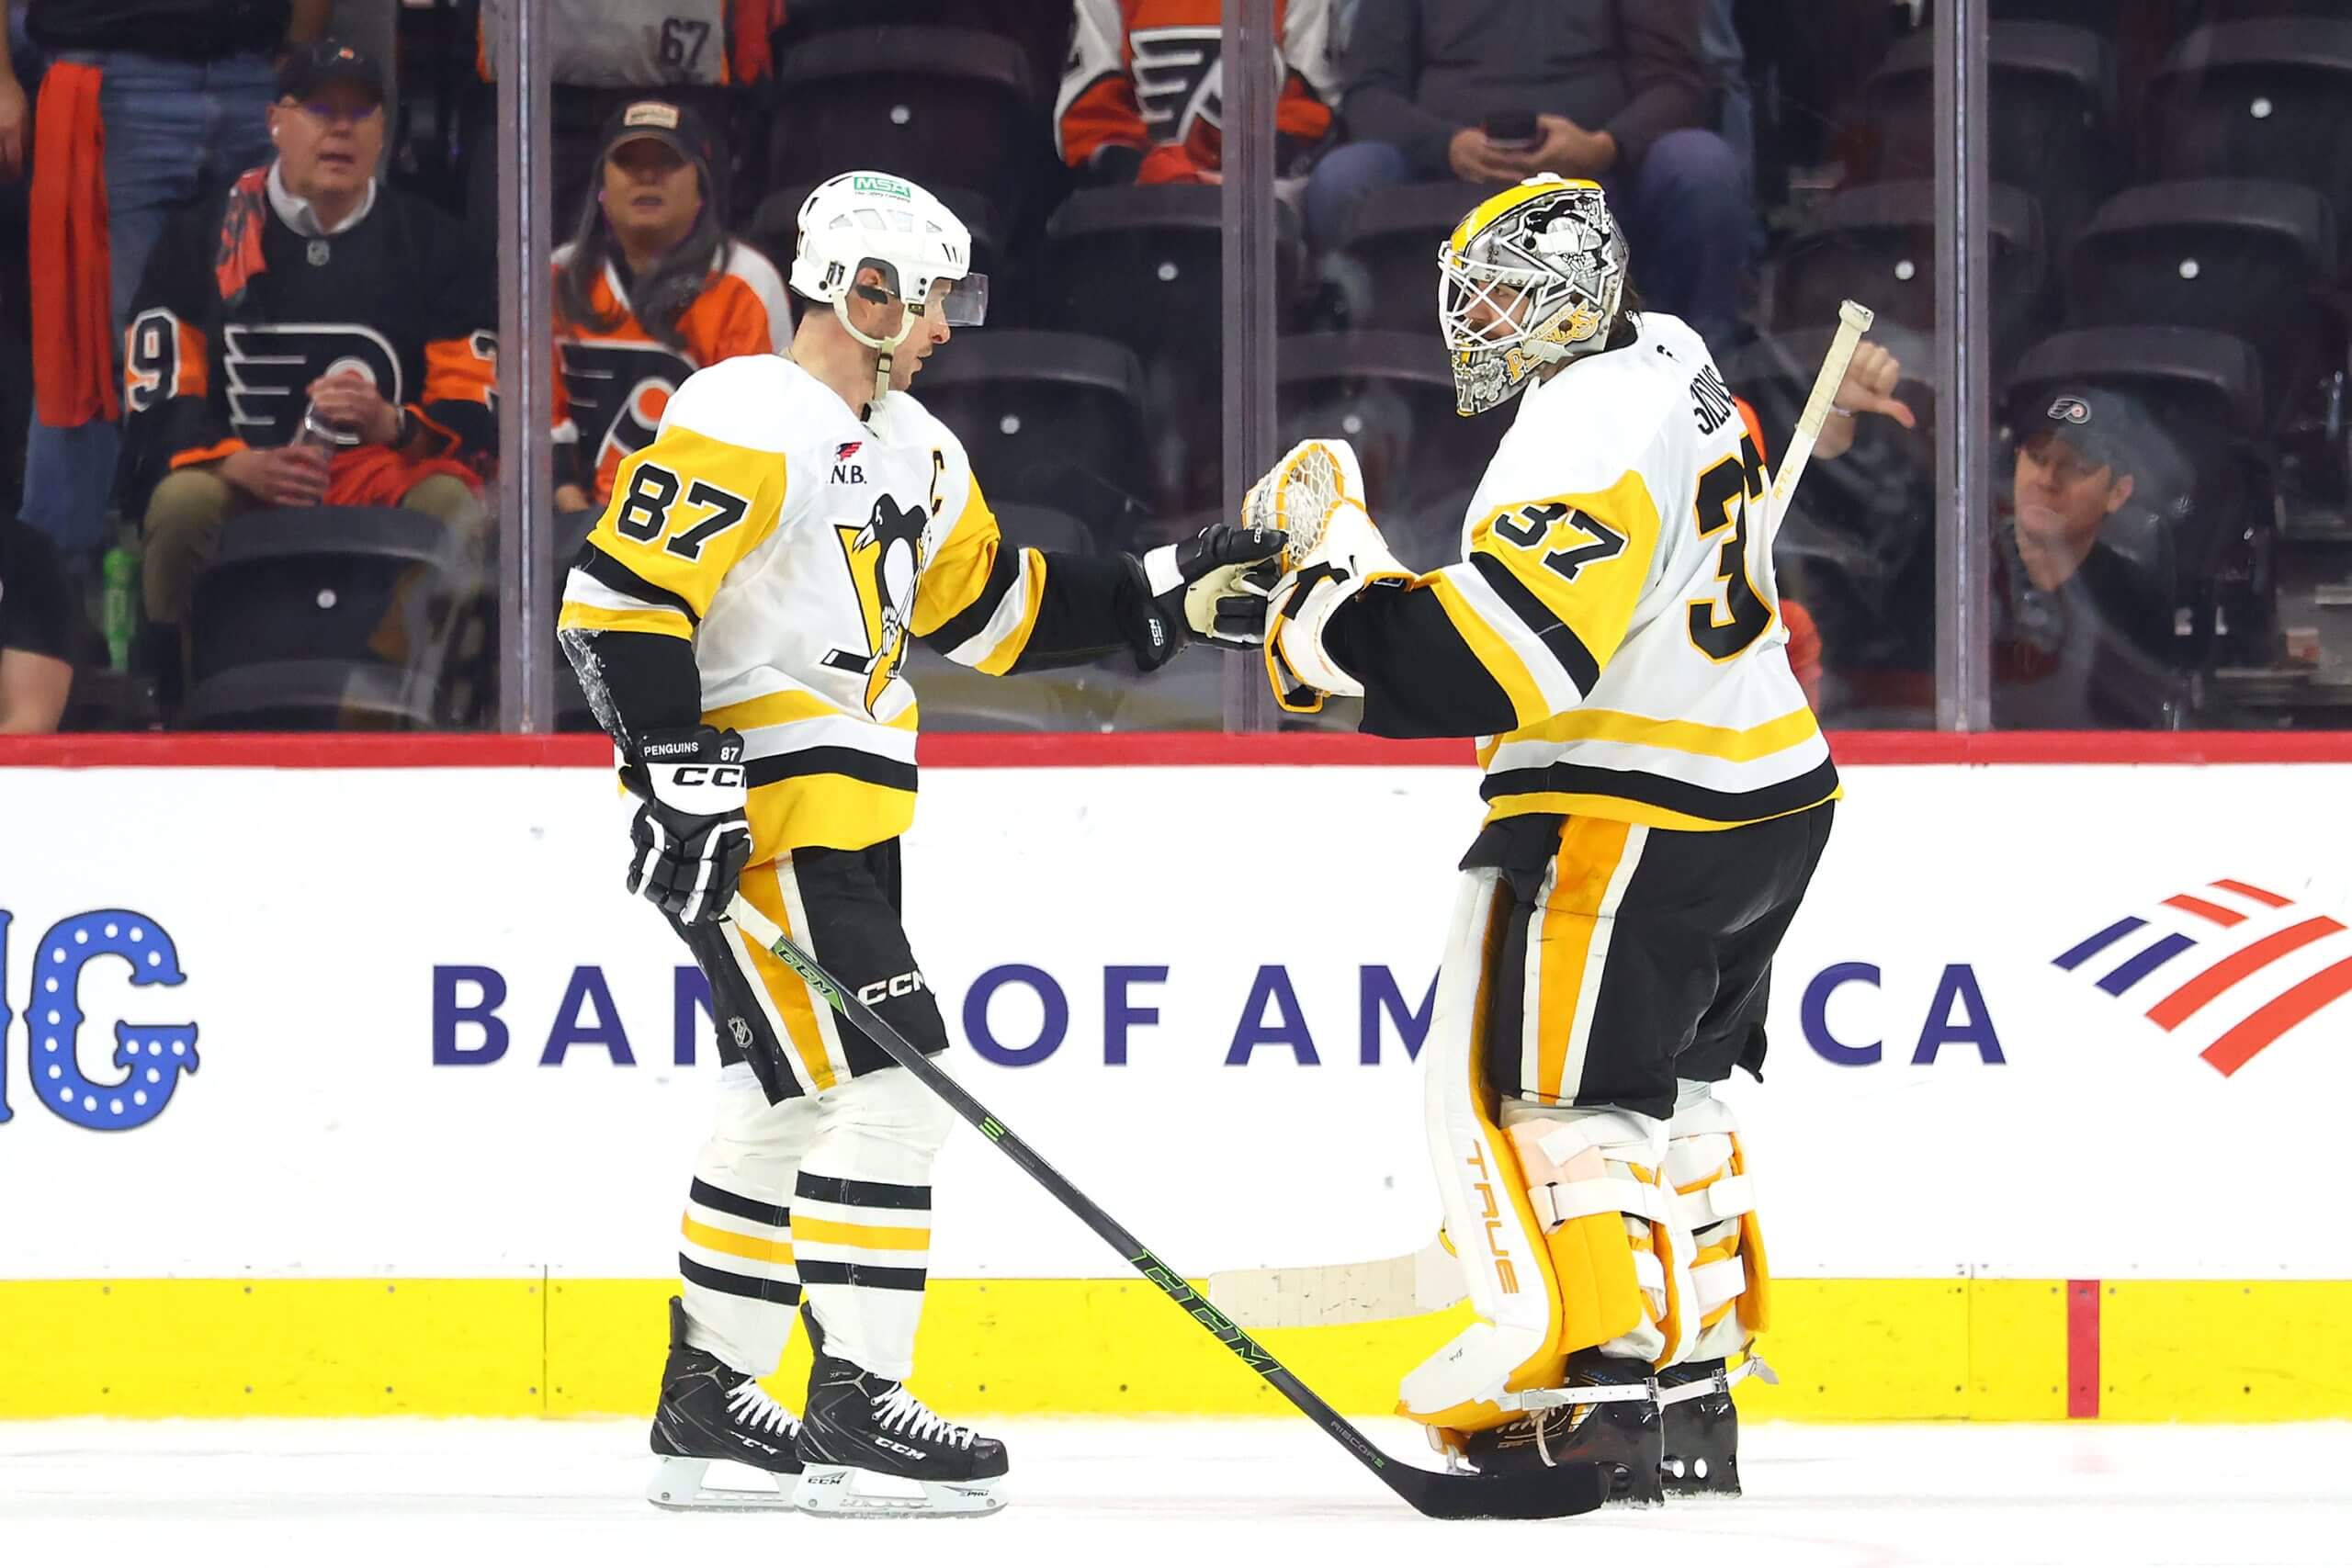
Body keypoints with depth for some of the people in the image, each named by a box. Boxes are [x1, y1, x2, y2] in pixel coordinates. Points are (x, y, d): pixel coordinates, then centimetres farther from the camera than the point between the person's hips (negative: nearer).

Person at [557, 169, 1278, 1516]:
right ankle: (854, 1407, -13)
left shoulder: (909, 451, 16)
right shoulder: (747, 422, -15)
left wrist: (1160, 599, 16)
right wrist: (683, 775, -25)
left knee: (787, 1104, 16)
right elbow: (619, 598, -20)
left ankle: (707, 1402, 25)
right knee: (883, 1083, -14)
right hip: (762, 823, -11)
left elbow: (992, 606, 25)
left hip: (842, 824, 11)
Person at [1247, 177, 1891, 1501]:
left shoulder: (1590, 431, -19)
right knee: (1662, 1090, 16)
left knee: (1520, 1082, -8)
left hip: (1635, 822, -11)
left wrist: (1332, 609, -23)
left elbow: (1498, 653, -29)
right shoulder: (1664, 360, 13)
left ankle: (1588, 1370, -11)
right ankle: (1691, 1397, 20)